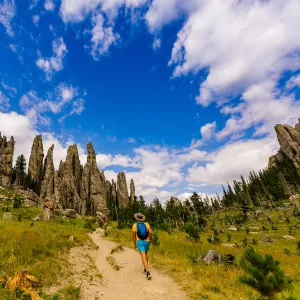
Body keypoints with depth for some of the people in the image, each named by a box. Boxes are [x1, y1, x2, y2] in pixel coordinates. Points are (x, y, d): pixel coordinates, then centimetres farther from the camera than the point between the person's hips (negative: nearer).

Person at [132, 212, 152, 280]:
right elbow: (150, 232, -17)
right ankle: (146, 268, 38)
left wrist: (134, 244, 11)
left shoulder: (135, 225, -4)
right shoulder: (146, 224, -1)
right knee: (145, 254, 29)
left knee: (143, 257, -9)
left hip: (139, 242, -3)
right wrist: (150, 239, 2)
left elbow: (133, 235, -2)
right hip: (146, 242, 3)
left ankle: (148, 272, -25)